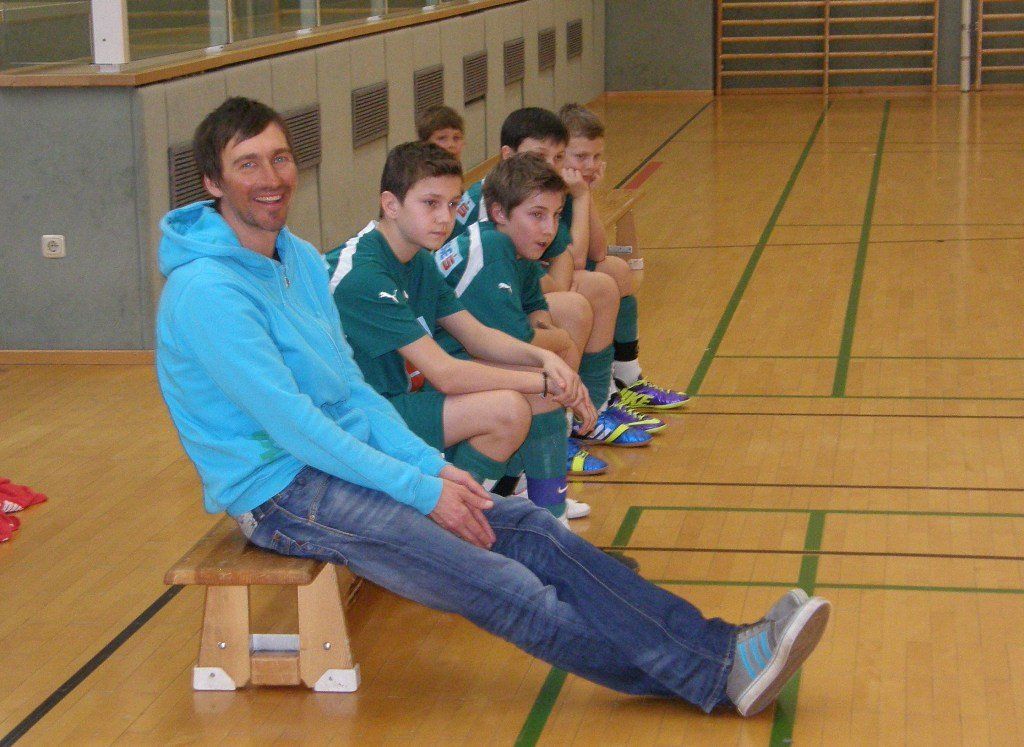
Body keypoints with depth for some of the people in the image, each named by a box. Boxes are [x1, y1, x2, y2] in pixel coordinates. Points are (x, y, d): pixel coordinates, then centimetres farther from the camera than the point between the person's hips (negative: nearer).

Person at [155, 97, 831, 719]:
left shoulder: (301, 260, 11)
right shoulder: (206, 290, -18)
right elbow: (291, 422, -21)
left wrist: (431, 464, 0)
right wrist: (420, 489, -18)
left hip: (344, 458, 9)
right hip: (281, 493, -9)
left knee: (538, 533, -5)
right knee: (507, 589, -17)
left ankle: (720, 650, -6)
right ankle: (715, 677, -15)